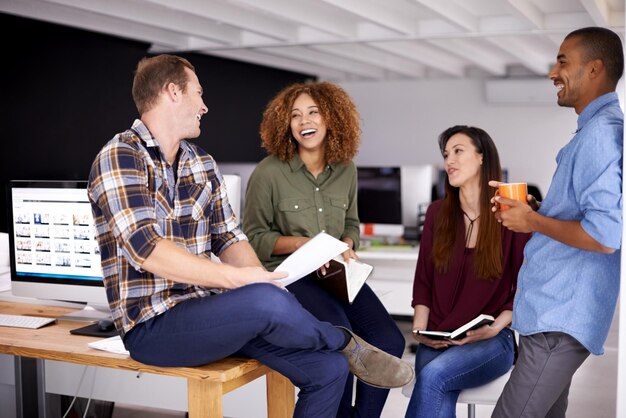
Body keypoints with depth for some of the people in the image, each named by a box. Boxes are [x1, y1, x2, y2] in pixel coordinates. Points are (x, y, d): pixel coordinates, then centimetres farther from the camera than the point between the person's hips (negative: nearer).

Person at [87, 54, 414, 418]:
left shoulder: (203, 164, 13)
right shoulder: (120, 158, -11)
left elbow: (229, 239, 11)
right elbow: (146, 250, -22)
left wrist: (263, 281, -10)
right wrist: (236, 279, -26)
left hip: (208, 310, 7)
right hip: (153, 325, -7)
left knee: (329, 368, -7)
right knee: (268, 303, -32)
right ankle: (348, 344, -2)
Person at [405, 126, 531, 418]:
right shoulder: (437, 214, 8)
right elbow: (423, 281, 10)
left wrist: (494, 329, -15)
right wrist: (420, 329, -5)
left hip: (491, 341, -3)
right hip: (436, 338, 3)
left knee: (433, 375, -32)